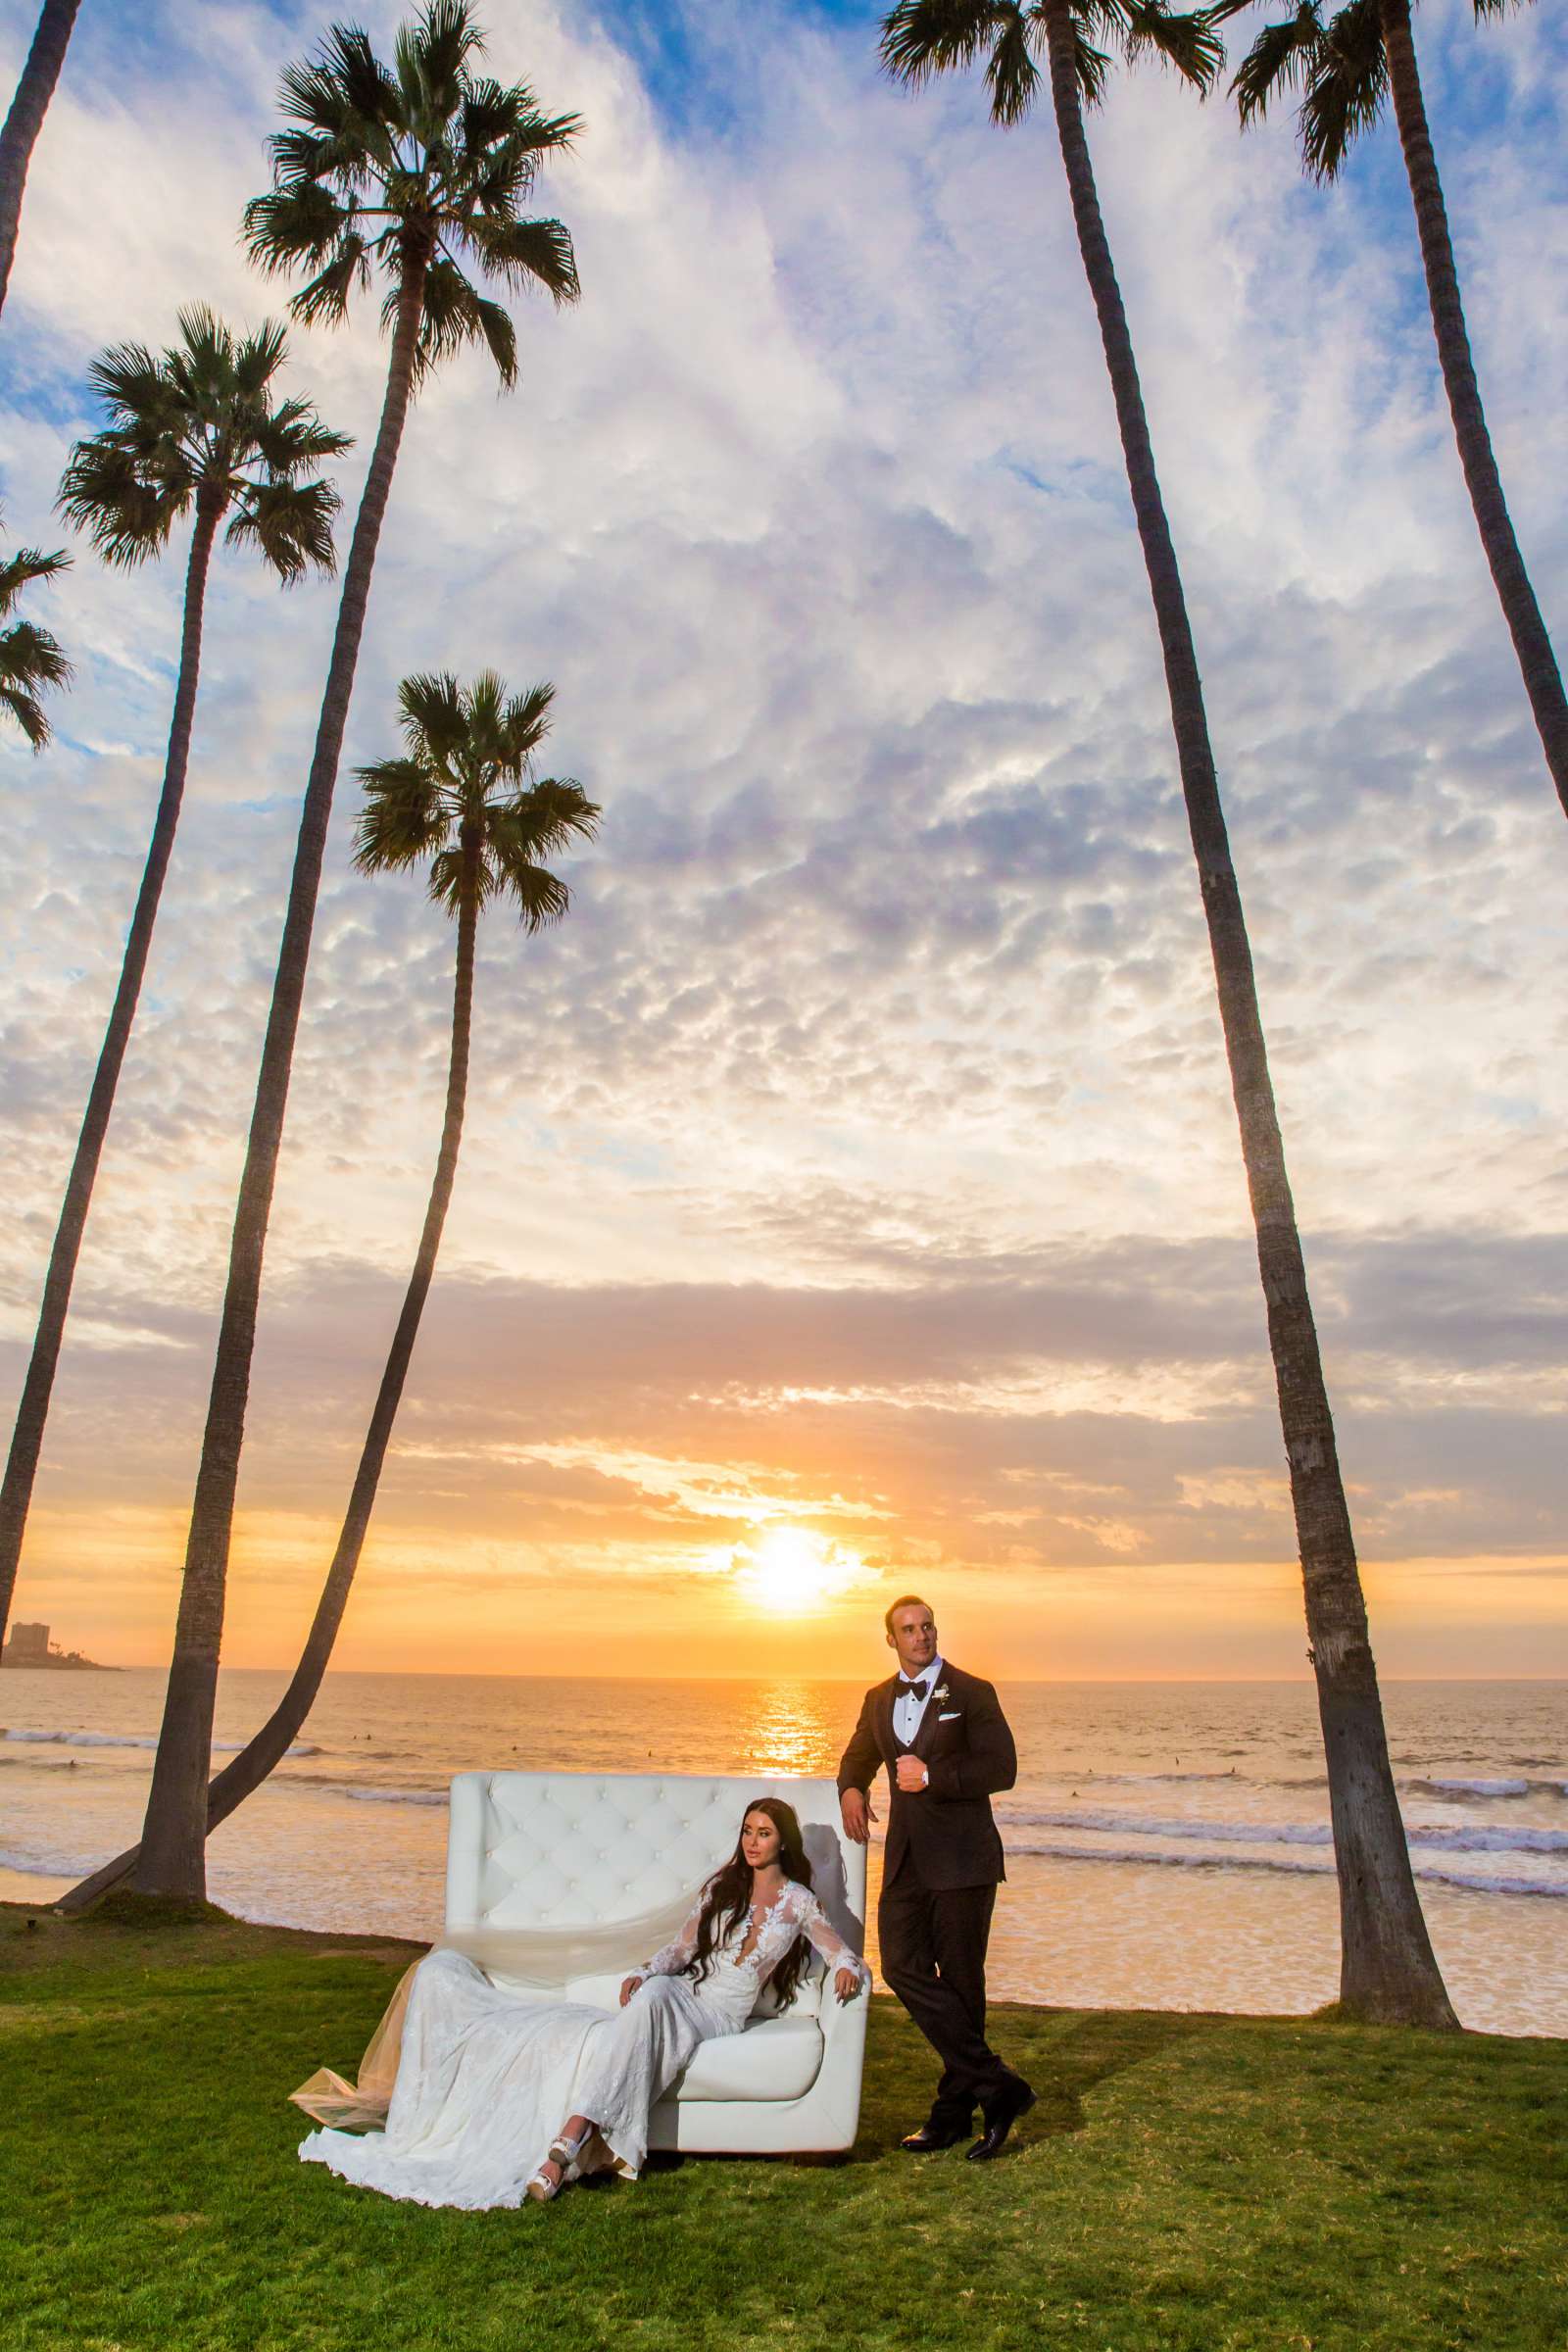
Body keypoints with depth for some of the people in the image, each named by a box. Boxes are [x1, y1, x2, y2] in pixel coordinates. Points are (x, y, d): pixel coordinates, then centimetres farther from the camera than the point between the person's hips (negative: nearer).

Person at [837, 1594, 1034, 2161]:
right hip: (906, 1859, 5)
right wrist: (851, 1789, 4)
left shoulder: (970, 1693, -4)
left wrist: (932, 1778, -16)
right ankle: (996, 2087, 6)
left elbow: (1002, 1769, -10)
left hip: (961, 1859, -5)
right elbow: (857, 1757, 27)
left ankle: (954, 2110, 16)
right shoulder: (879, 1700, 12)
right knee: (903, 1967, -4)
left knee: (960, 1981, 1)